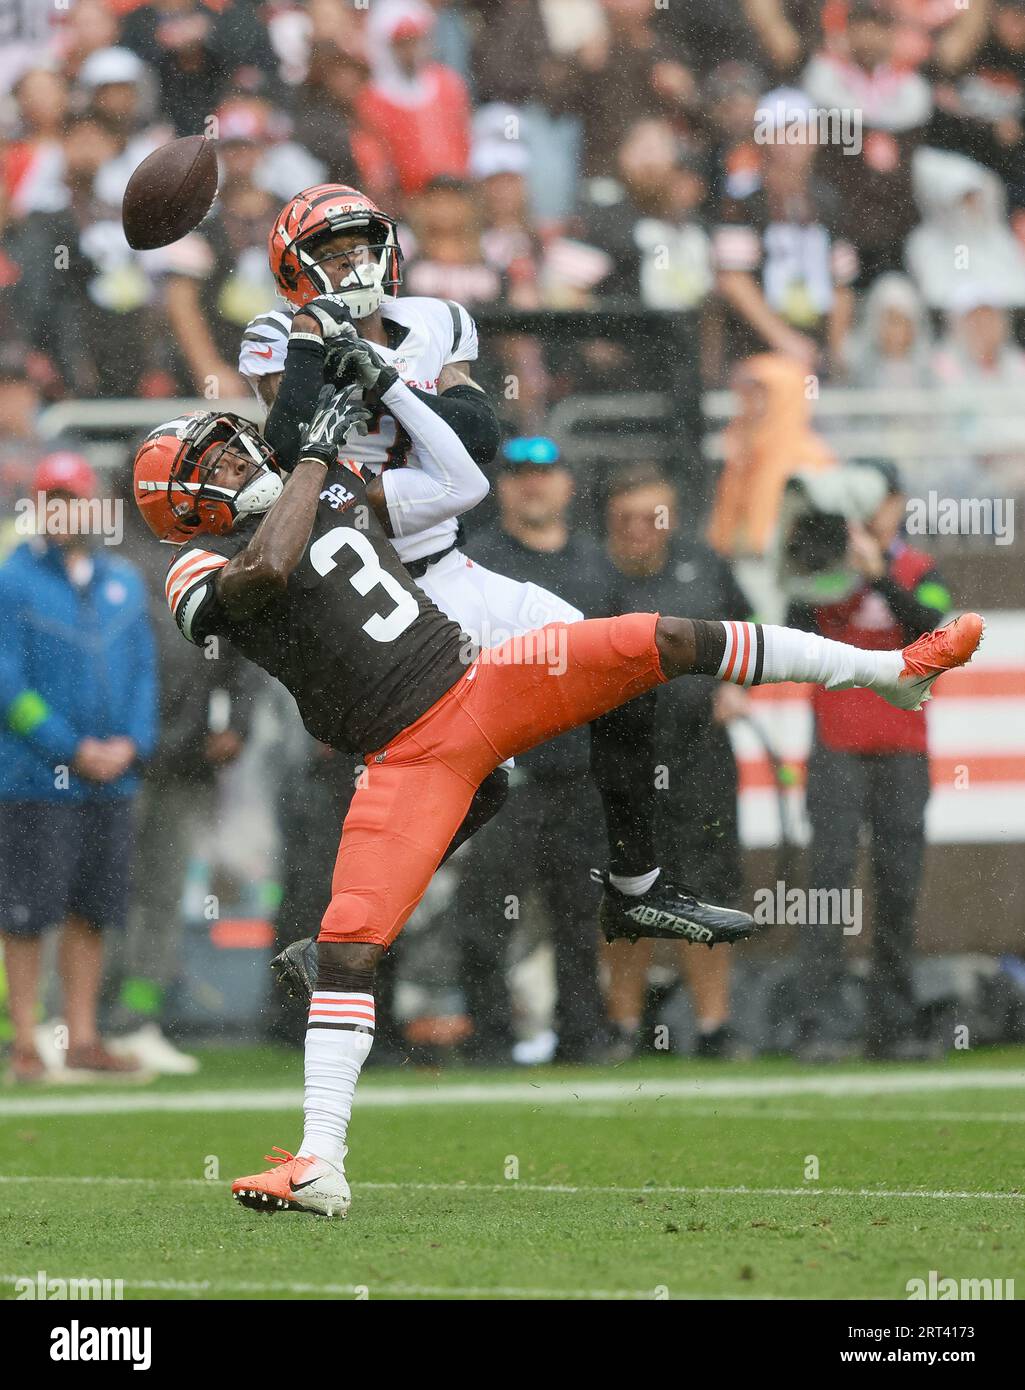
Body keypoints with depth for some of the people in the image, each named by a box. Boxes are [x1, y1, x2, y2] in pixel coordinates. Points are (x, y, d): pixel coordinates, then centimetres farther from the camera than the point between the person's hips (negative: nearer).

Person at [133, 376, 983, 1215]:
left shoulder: (332, 488, 17)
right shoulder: (204, 570, -4)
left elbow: (457, 480, 25)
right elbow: (266, 571, -27)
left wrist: (387, 388, 15)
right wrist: (315, 456, -15)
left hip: (480, 680, 5)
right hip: (411, 757, -5)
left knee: (663, 642, -4)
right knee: (349, 941, -17)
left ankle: (889, 671, 7)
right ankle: (321, 1165, -18)